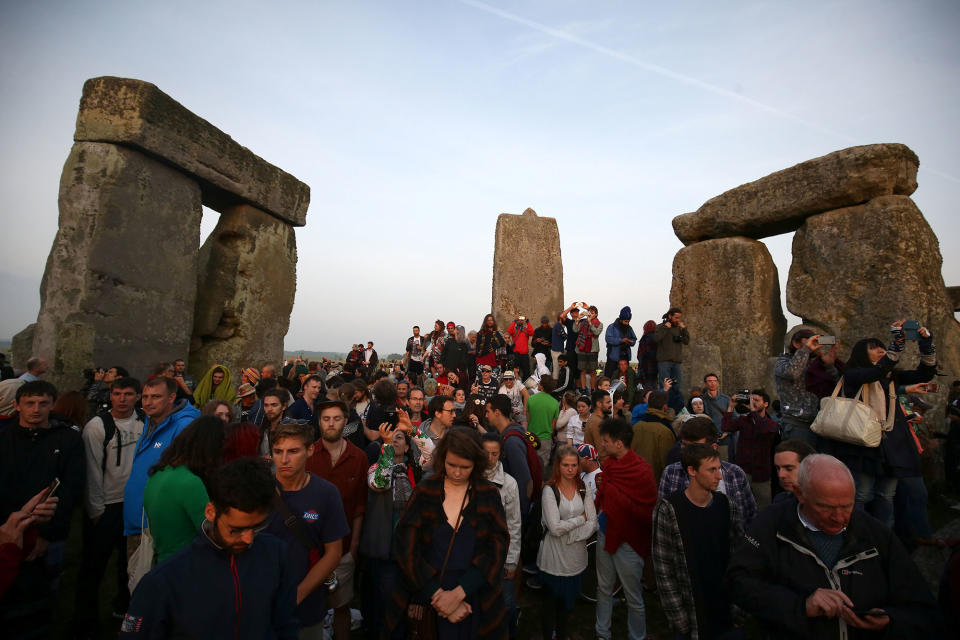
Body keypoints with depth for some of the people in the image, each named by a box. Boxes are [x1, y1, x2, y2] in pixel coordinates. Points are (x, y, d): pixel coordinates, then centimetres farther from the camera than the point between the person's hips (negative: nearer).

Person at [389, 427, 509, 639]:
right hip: (428, 594, 0)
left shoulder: (489, 494, -5)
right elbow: (407, 550, -10)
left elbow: (497, 549, -10)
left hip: (476, 595, 0)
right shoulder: (425, 491, -7)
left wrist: (458, 593, -19)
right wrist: (439, 594, -17)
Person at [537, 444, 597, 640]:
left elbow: (593, 524, -4)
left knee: (569, 598, 19)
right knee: (551, 600, 10)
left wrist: (570, 535, -15)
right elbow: (555, 527, -21)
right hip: (554, 557, -4)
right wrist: (581, 518, -11)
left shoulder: (584, 489, 0)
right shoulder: (550, 490, -15)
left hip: (576, 555, 4)